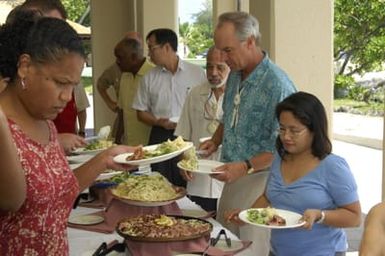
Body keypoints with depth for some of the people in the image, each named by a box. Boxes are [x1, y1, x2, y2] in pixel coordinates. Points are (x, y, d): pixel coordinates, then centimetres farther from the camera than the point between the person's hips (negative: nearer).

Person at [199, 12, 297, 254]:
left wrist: (246, 167, -27)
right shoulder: (235, 75, 7)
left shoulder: (278, 85, -20)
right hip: (233, 178, 8)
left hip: (259, 180, -8)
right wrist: (215, 141, 6)